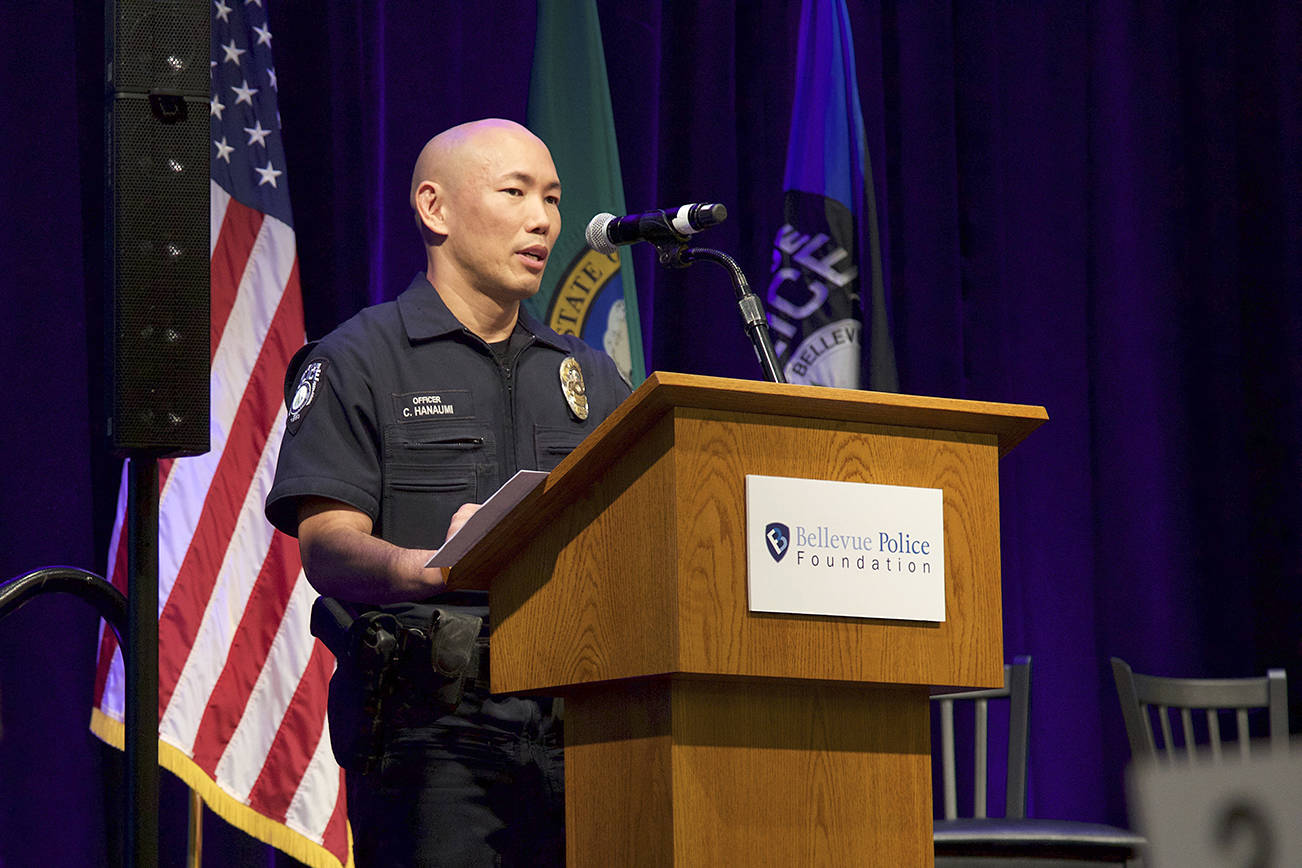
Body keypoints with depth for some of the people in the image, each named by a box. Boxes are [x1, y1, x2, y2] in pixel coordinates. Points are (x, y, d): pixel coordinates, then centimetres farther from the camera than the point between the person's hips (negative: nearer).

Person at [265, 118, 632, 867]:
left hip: (578, 725, 5)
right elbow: (327, 550, -6)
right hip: (430, 721, -5)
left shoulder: (590, 377, 23)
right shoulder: (357, 362, 6)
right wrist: (426, 571, -27)